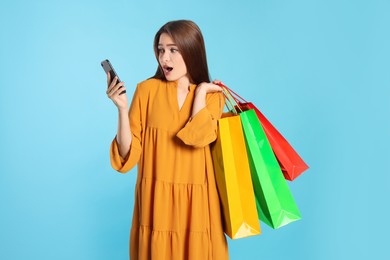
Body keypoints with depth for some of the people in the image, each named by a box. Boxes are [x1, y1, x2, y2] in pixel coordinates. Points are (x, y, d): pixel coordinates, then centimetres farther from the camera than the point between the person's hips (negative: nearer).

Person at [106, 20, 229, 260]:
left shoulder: (213, 96, 2)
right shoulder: (147, 90, -2)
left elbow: (199, 137, -19)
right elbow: (129, 154, -5)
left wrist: (200, 90, -9)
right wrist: (122, 108, -17)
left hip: (196, 201, 1)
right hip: (157, 199, -1)